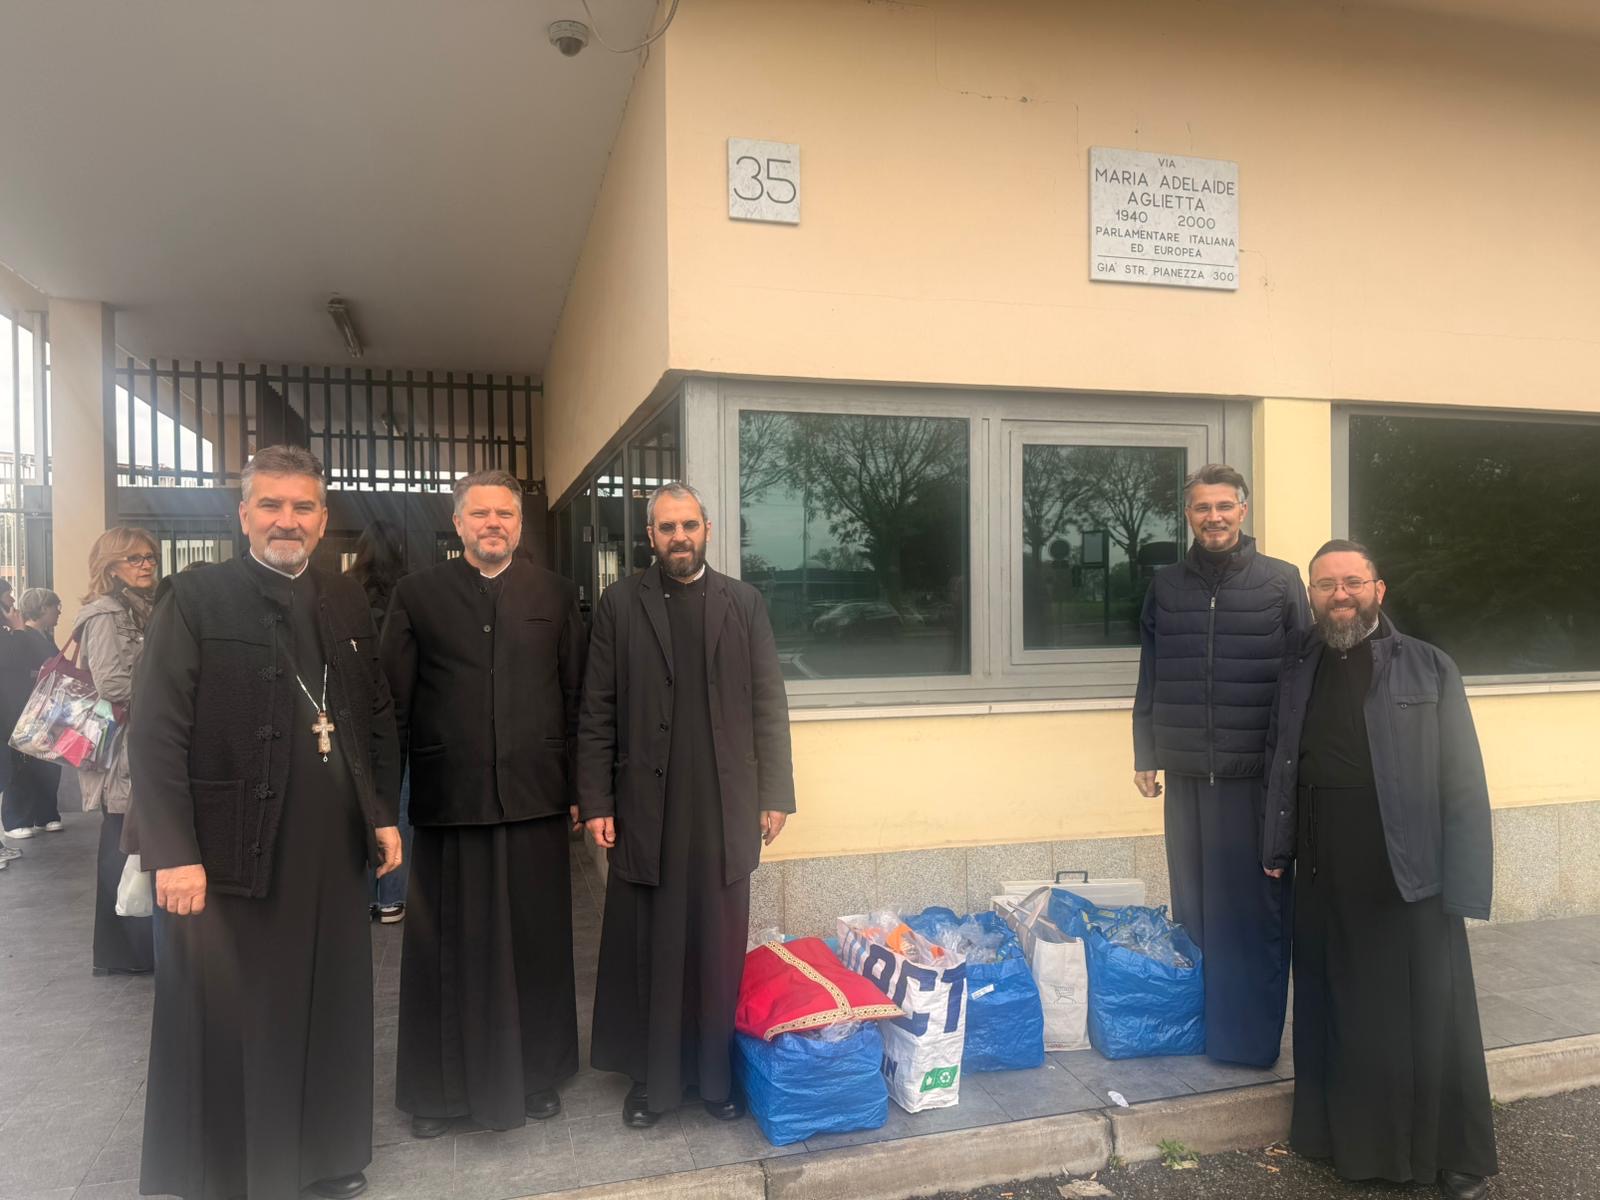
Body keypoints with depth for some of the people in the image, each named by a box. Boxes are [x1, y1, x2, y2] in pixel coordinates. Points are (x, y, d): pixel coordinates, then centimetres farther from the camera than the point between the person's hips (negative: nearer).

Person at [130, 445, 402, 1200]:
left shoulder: (347, 602, 10)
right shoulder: (196, 597, -6)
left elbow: (378, 718, 15)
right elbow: (156, 733, -11)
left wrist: (384, 814, 10)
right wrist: (173, 852, -17)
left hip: (334, 848, 5)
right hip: (232, 852, -5)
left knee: (331, 1012, 16)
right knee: (228, 1028, 9)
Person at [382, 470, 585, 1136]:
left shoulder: (555, 594, 7)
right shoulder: (417, 594, 3)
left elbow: (577, 696, 7)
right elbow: (394, 700, 1)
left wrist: (578, 786, 4)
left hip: (536, 799, 1)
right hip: (449, 799, -1)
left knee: (536, 943, 10)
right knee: (449, 949, 9)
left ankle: (535, 1073, 28)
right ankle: (439, 1087, 26)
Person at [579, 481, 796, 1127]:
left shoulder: (744, 603, 6)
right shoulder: (621, 603, 4)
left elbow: (769, 704, 5)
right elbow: (598, 711, 2)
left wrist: (775, 794, 1)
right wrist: (596, 801, -2)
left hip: (725, 808, 1)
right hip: (646, 807, 0)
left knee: (720, 948, 9)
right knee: (648, 950, 7)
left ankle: (716, 1073, 24)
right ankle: (652, 1079, 22)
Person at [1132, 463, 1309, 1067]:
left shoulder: (1280, 581, 1)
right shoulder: (1165, 586, 9)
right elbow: (1149, 677, 12)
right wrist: (1145, 755, 9)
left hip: (1259, 775, -2)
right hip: (1186, 774, 3)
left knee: (1258, 909, 2)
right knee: (1193, 906, 10)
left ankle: (1253, 1035, 14)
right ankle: (1195, 1026, 22)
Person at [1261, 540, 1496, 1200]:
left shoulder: (1429, 669, -2)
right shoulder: (1299, 670, 8)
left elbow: (1463, 784, -6)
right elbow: (1281, 765, 12)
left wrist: (1464, 887, -11)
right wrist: (1276, 850, 7)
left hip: (1408, 875, -3)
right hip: (1323, 879, 3)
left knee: (1427, 1017, 5)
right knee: (1337, 1013, 12)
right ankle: (1350, 1140, 29)